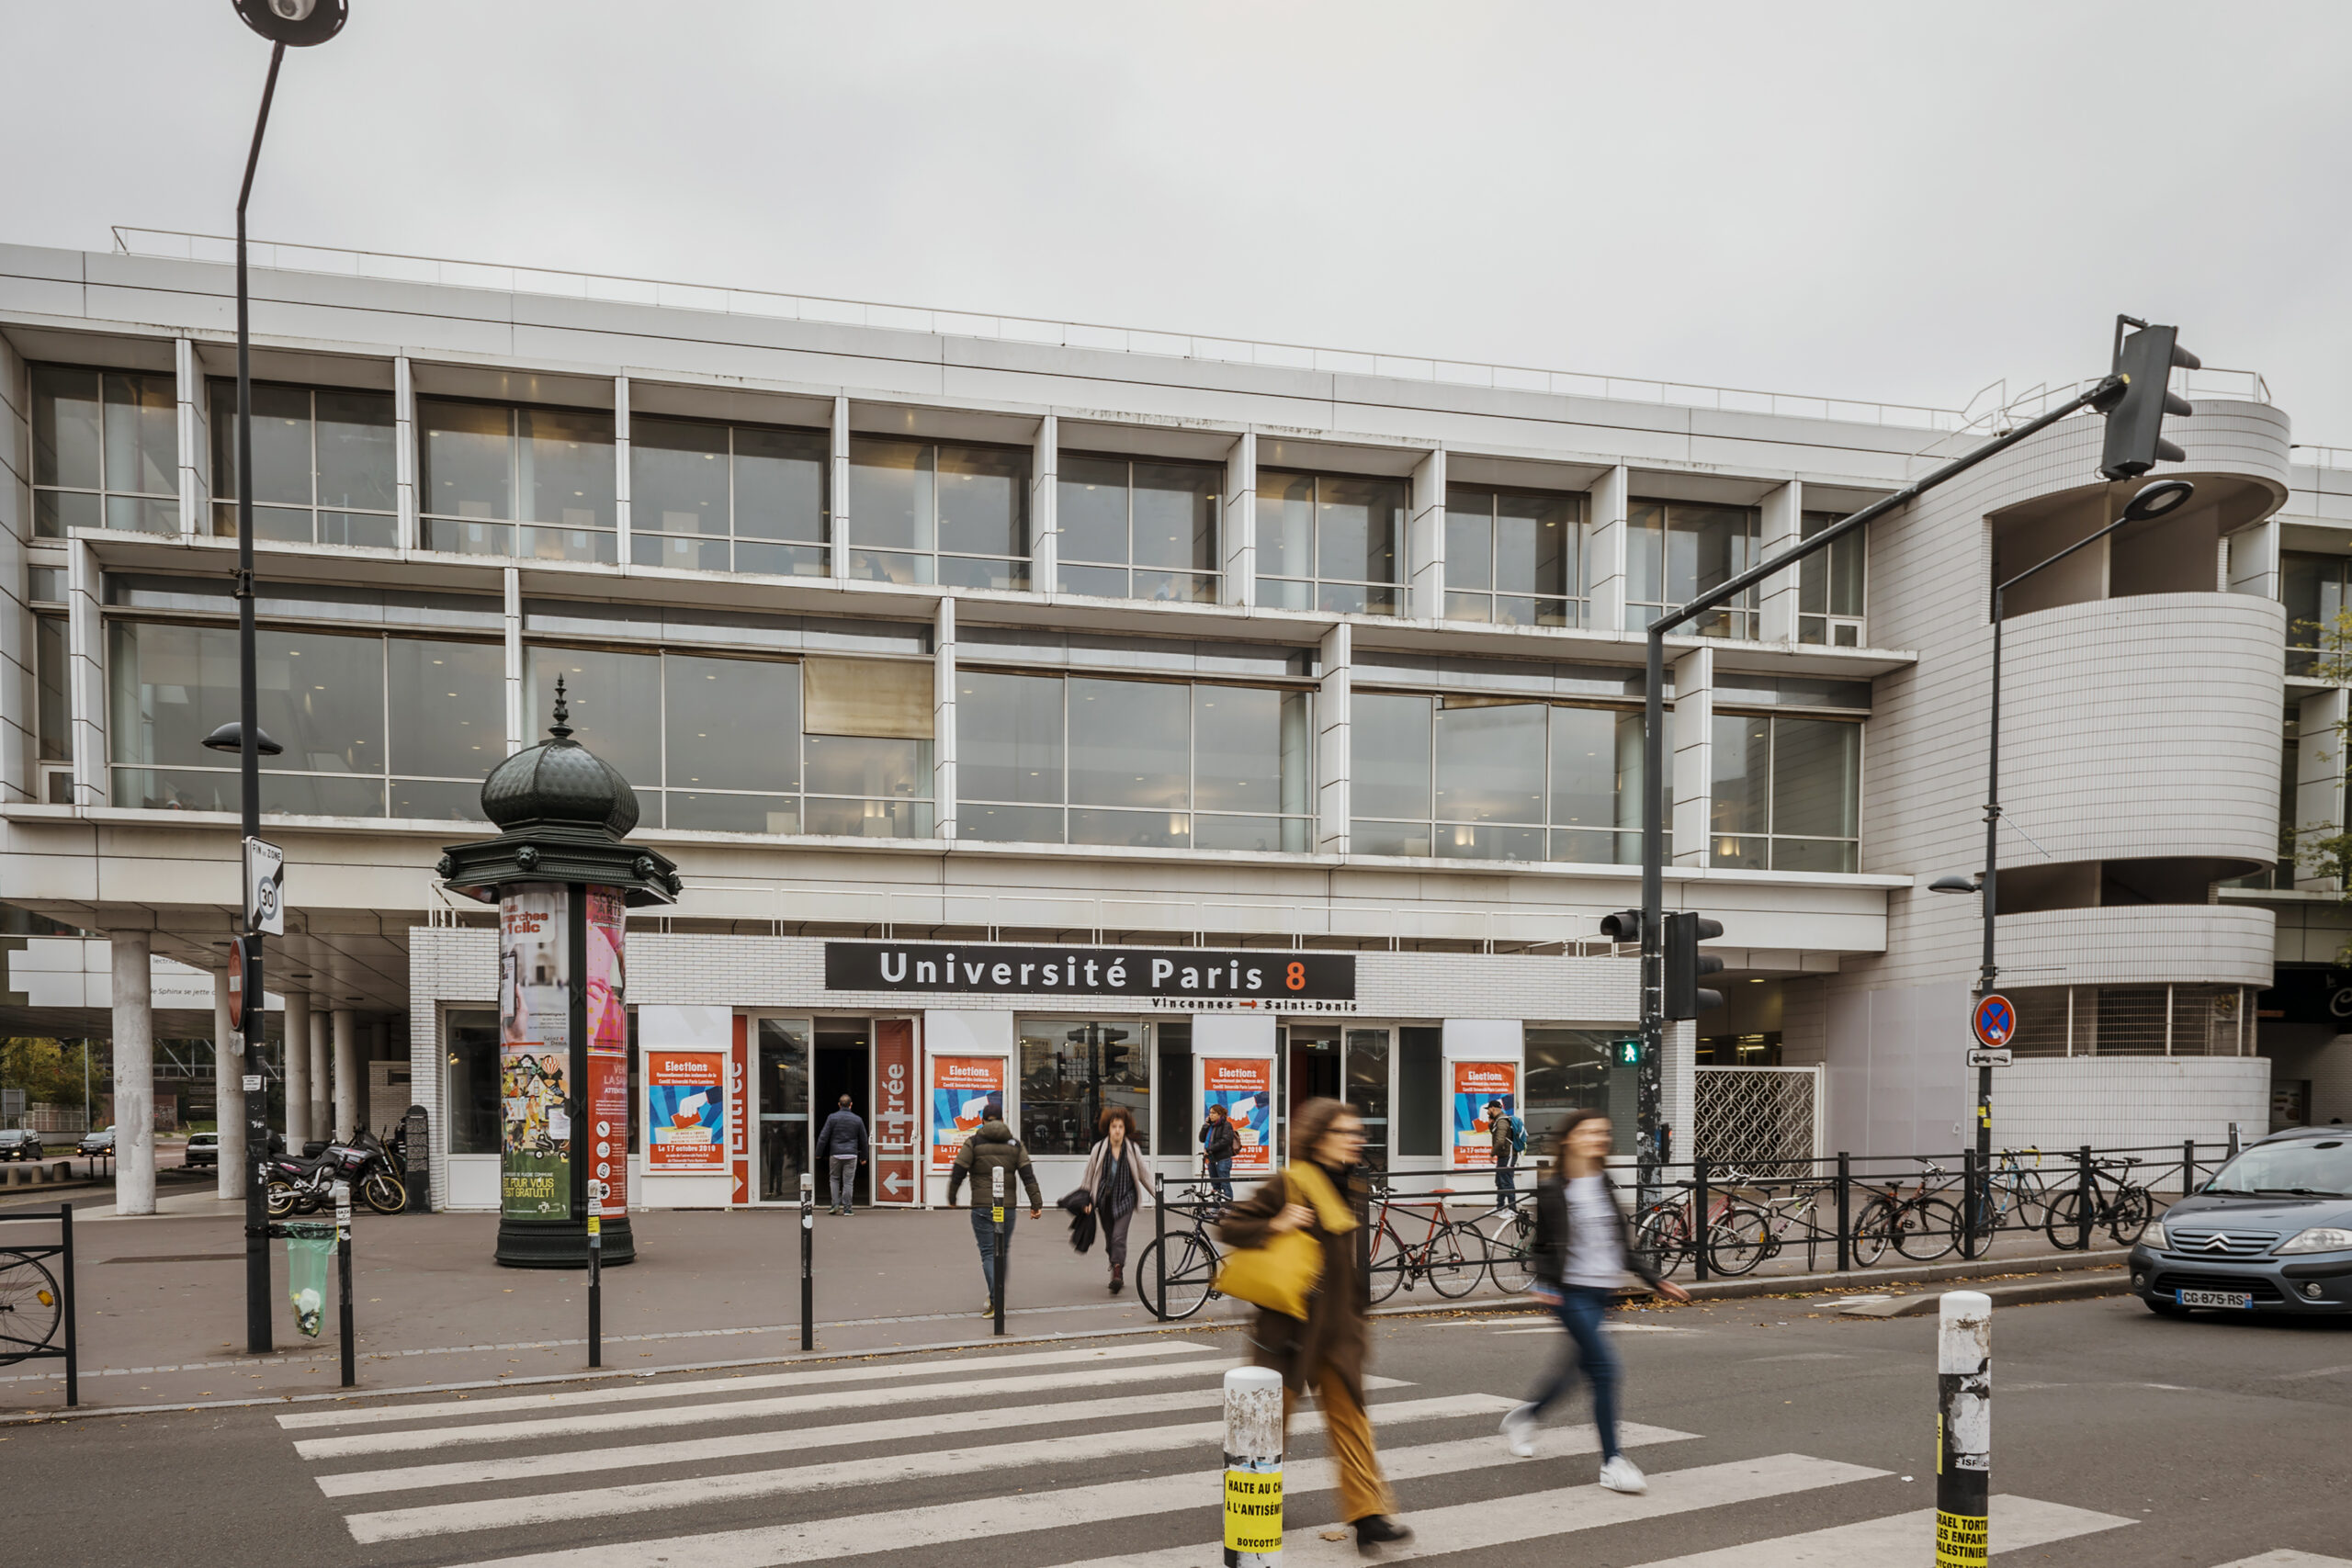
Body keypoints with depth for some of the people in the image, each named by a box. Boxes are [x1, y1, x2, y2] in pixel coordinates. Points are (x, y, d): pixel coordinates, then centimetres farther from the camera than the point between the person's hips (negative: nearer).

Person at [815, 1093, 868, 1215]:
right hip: (851, 1155, 0)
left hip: (835, 1154, 0)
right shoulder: (857, 1120, 5)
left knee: (835, 1179, 14)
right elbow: (863, 1140, 12)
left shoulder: (832, 1118, -1)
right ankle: (847, 1208, 2)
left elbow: (823, 1136, -3)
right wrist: (863, 1157, 21)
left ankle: (835, 1205, 4)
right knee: (848, 1182, 3)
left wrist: (819, 1153, 3)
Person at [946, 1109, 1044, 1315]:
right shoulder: (1015, 1144, 8)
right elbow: (1028, 1176, 2)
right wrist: (1036, 1203, 3)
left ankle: (996, 1302, -12)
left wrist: (951, 1198, 12)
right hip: (1008, 1207, 2)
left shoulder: (973, 1143, 0)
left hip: (982, 1207, -2)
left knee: (988, 1253, -1)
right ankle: (994, 1298, 21)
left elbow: (957, 1173, -3)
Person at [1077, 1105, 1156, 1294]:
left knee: (1118, 1237, -17)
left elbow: (1144, 1174, 10)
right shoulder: (1099, 1149, -2)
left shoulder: (1132, 1150, -1)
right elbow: (1089, 1175, 7)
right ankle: (1118, 1275, 20)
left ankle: (1117, 1273, -19)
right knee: (1109, 1241, 6)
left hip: (1125, 1199, -2)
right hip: (1105, 1200, 2)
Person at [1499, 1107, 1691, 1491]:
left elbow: (1621, 1245, 18)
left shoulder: (1604, 1186, 12)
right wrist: (1545, 1283, -18)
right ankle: (1612, 1463, -5)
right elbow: (1544, 1245, -2)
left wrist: (1656, 1280, 15)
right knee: (1606, 1370, -14)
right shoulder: (1553, 1191, -7)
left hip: (1603, 1293, 7)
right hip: (1572, 1294, -7)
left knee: (1572, 1370, 13)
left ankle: (1524, 1416, 39)